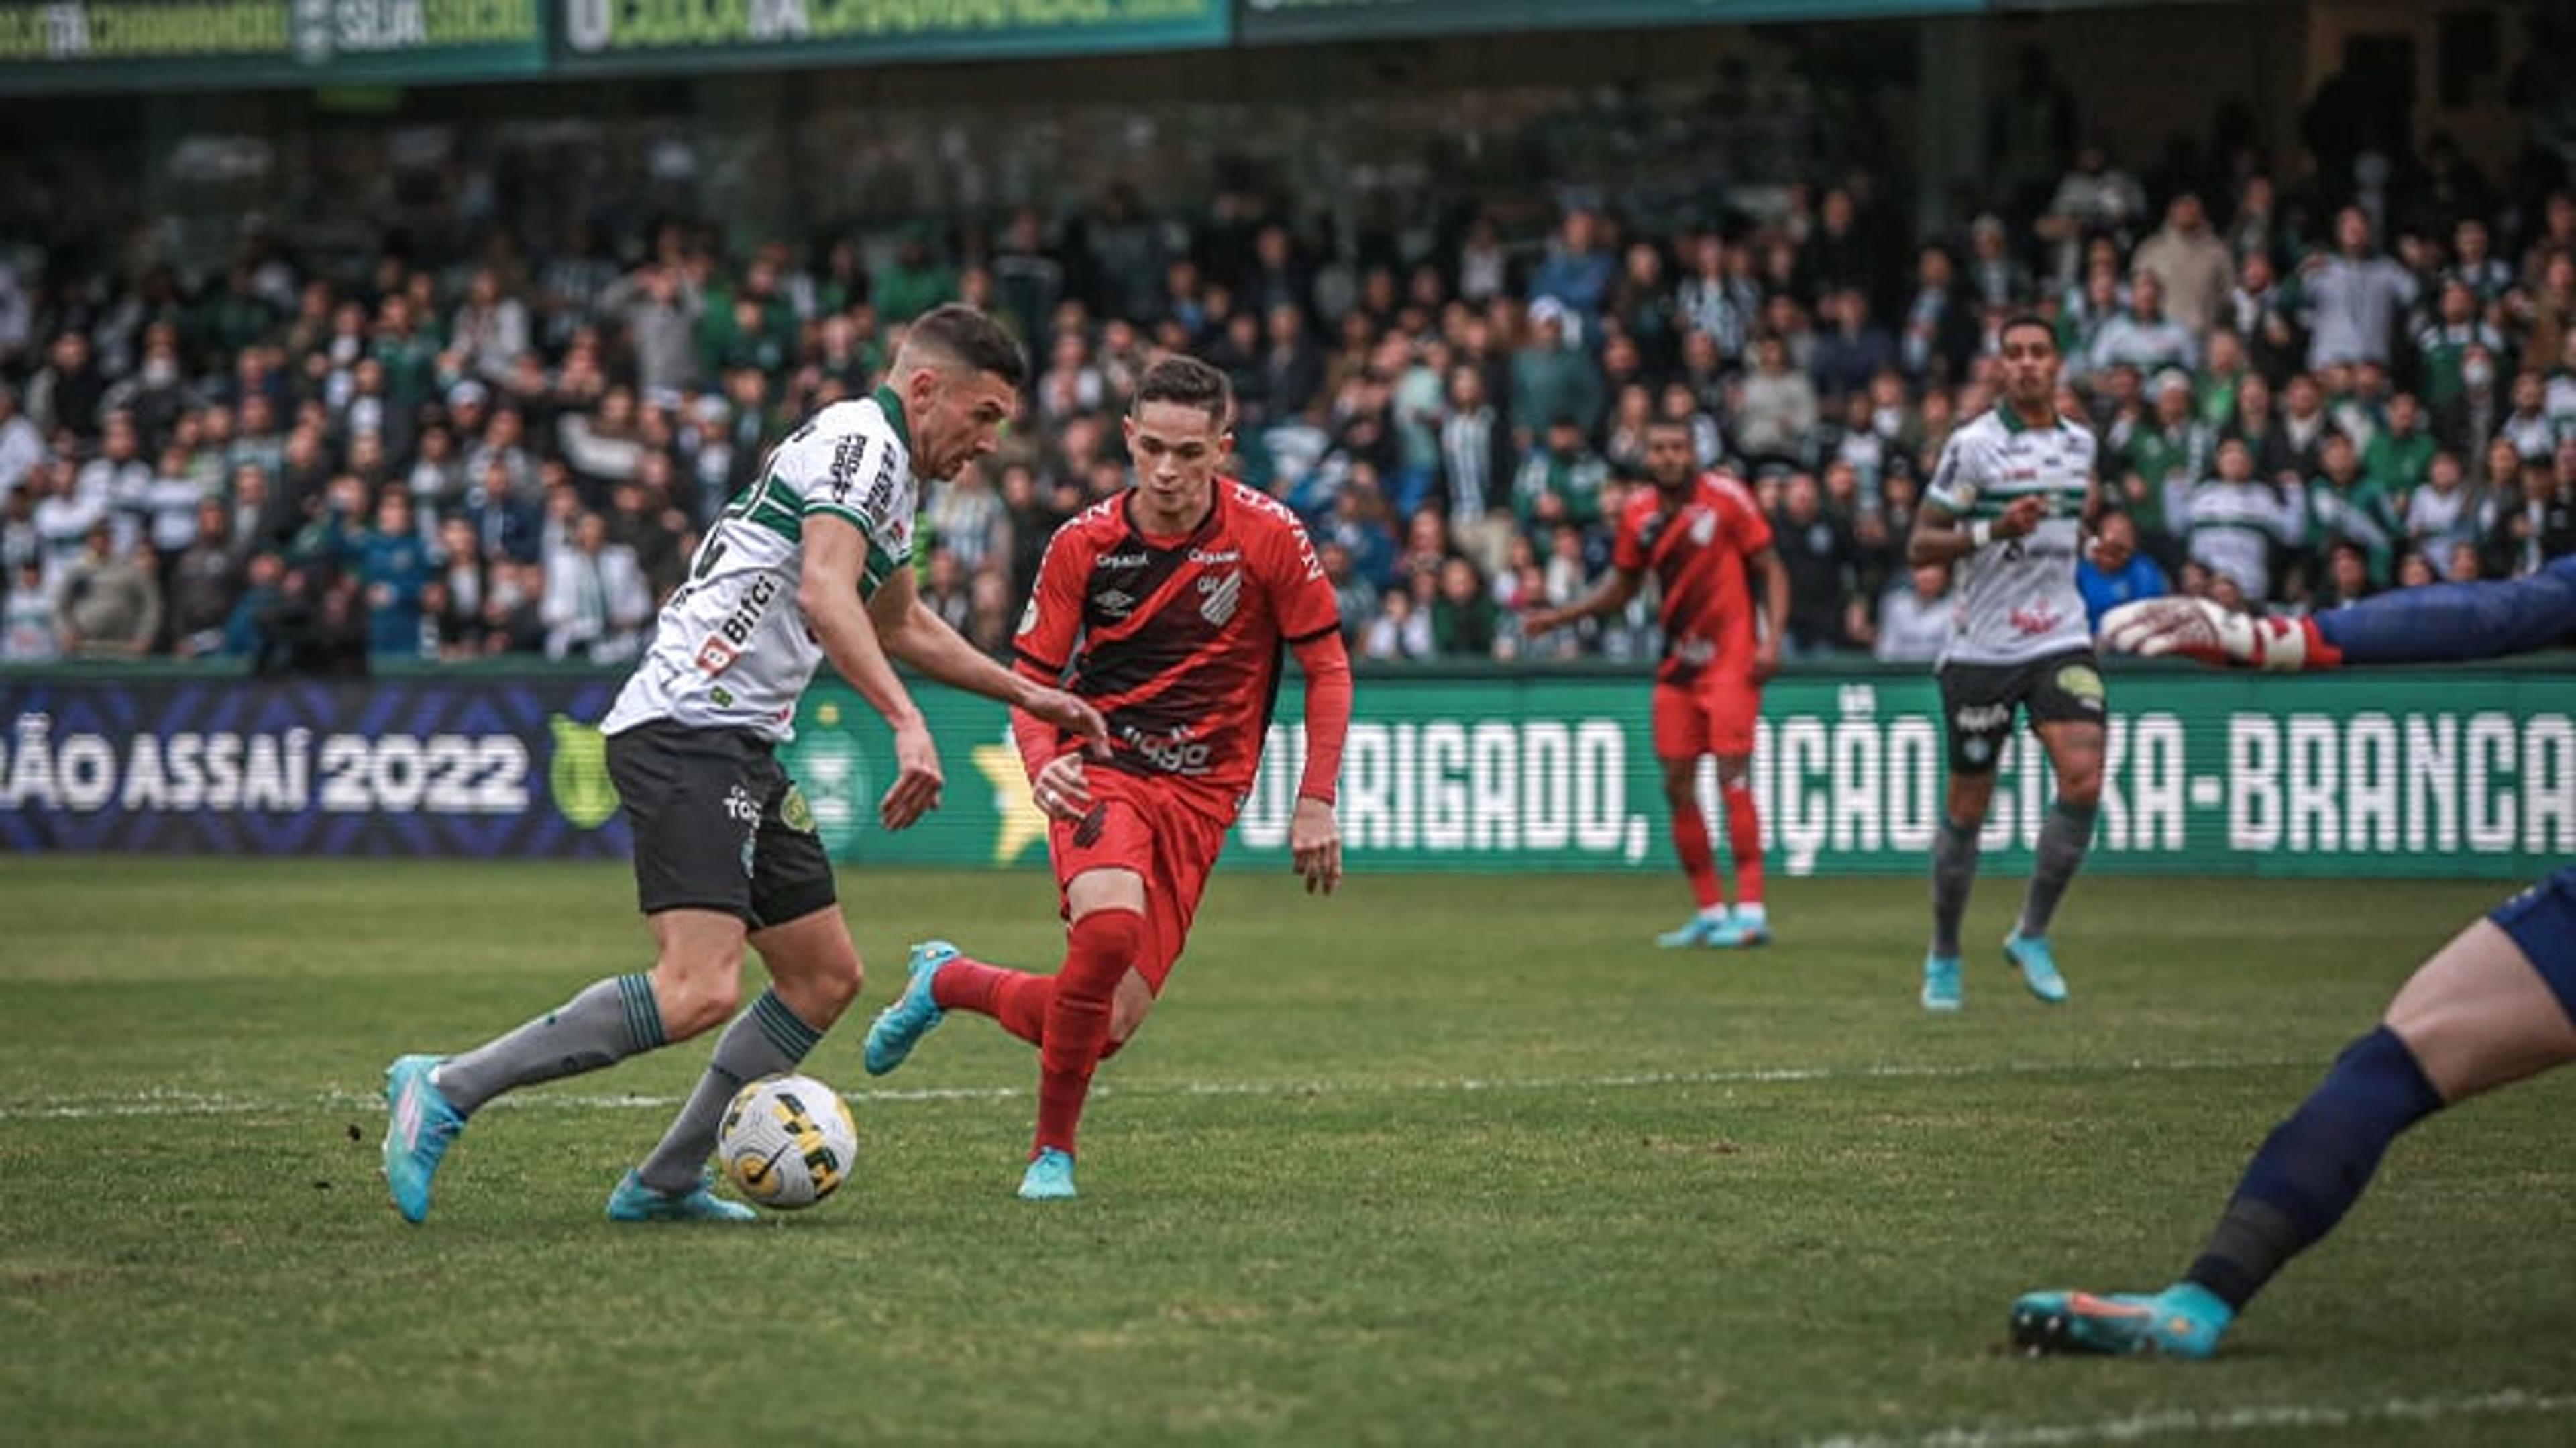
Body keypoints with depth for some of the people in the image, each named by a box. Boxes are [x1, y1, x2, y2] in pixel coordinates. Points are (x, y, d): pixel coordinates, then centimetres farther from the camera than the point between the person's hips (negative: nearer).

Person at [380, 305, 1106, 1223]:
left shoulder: (885, 468, 23)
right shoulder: (863, 442, -8)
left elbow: (899, 624, 40)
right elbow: (824, 594, -25)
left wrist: (1024, 693, 41)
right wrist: (906, 722, -32)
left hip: (740, 750, 11)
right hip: (685, 729, -11)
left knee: (825, 978, 11)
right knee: (701, 989, -22)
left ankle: (666, 1182, 15)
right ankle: (448, 1088, -16)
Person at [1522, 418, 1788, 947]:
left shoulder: (1727, 498, -8)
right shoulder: (1639, 513, 5)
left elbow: (1771, 569, -4)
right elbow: (1622, 586, 19)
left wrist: (1771, 640, -15)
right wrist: (1557, 617, 11)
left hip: (1730, 657, -5)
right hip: (1678, 663, 5)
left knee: (1732, 774, -14)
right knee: (1677, 785, 3)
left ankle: (1751, 910, -13)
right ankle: (1710, 909, 13)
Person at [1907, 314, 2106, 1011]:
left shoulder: (2080, 443, 9)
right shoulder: (1972, 445, -7)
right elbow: (1919, 546, -9)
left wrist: (2085, 521, 9)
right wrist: (1993, 530, -21)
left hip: (2060, 639, 4)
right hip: (1982, 647, -3)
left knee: (2083, 777, -17)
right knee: (1968, 806, 3)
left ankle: (2032, 935, -3)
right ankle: (1943, 957, 21)